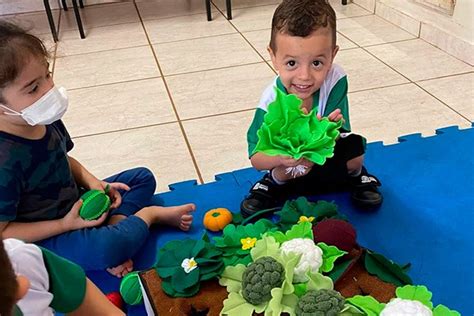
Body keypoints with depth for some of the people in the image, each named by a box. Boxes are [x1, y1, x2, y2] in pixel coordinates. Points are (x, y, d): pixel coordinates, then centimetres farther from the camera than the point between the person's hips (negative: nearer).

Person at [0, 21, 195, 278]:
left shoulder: (45, 120, -8)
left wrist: (92, 183, -7)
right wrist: (65, 225, -24)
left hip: (74, 203, 8)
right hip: (44, 238, -8)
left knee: (143, 177, 12)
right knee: (105, 250, -36)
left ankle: (115, 224, -12)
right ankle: (149, 214, -7)